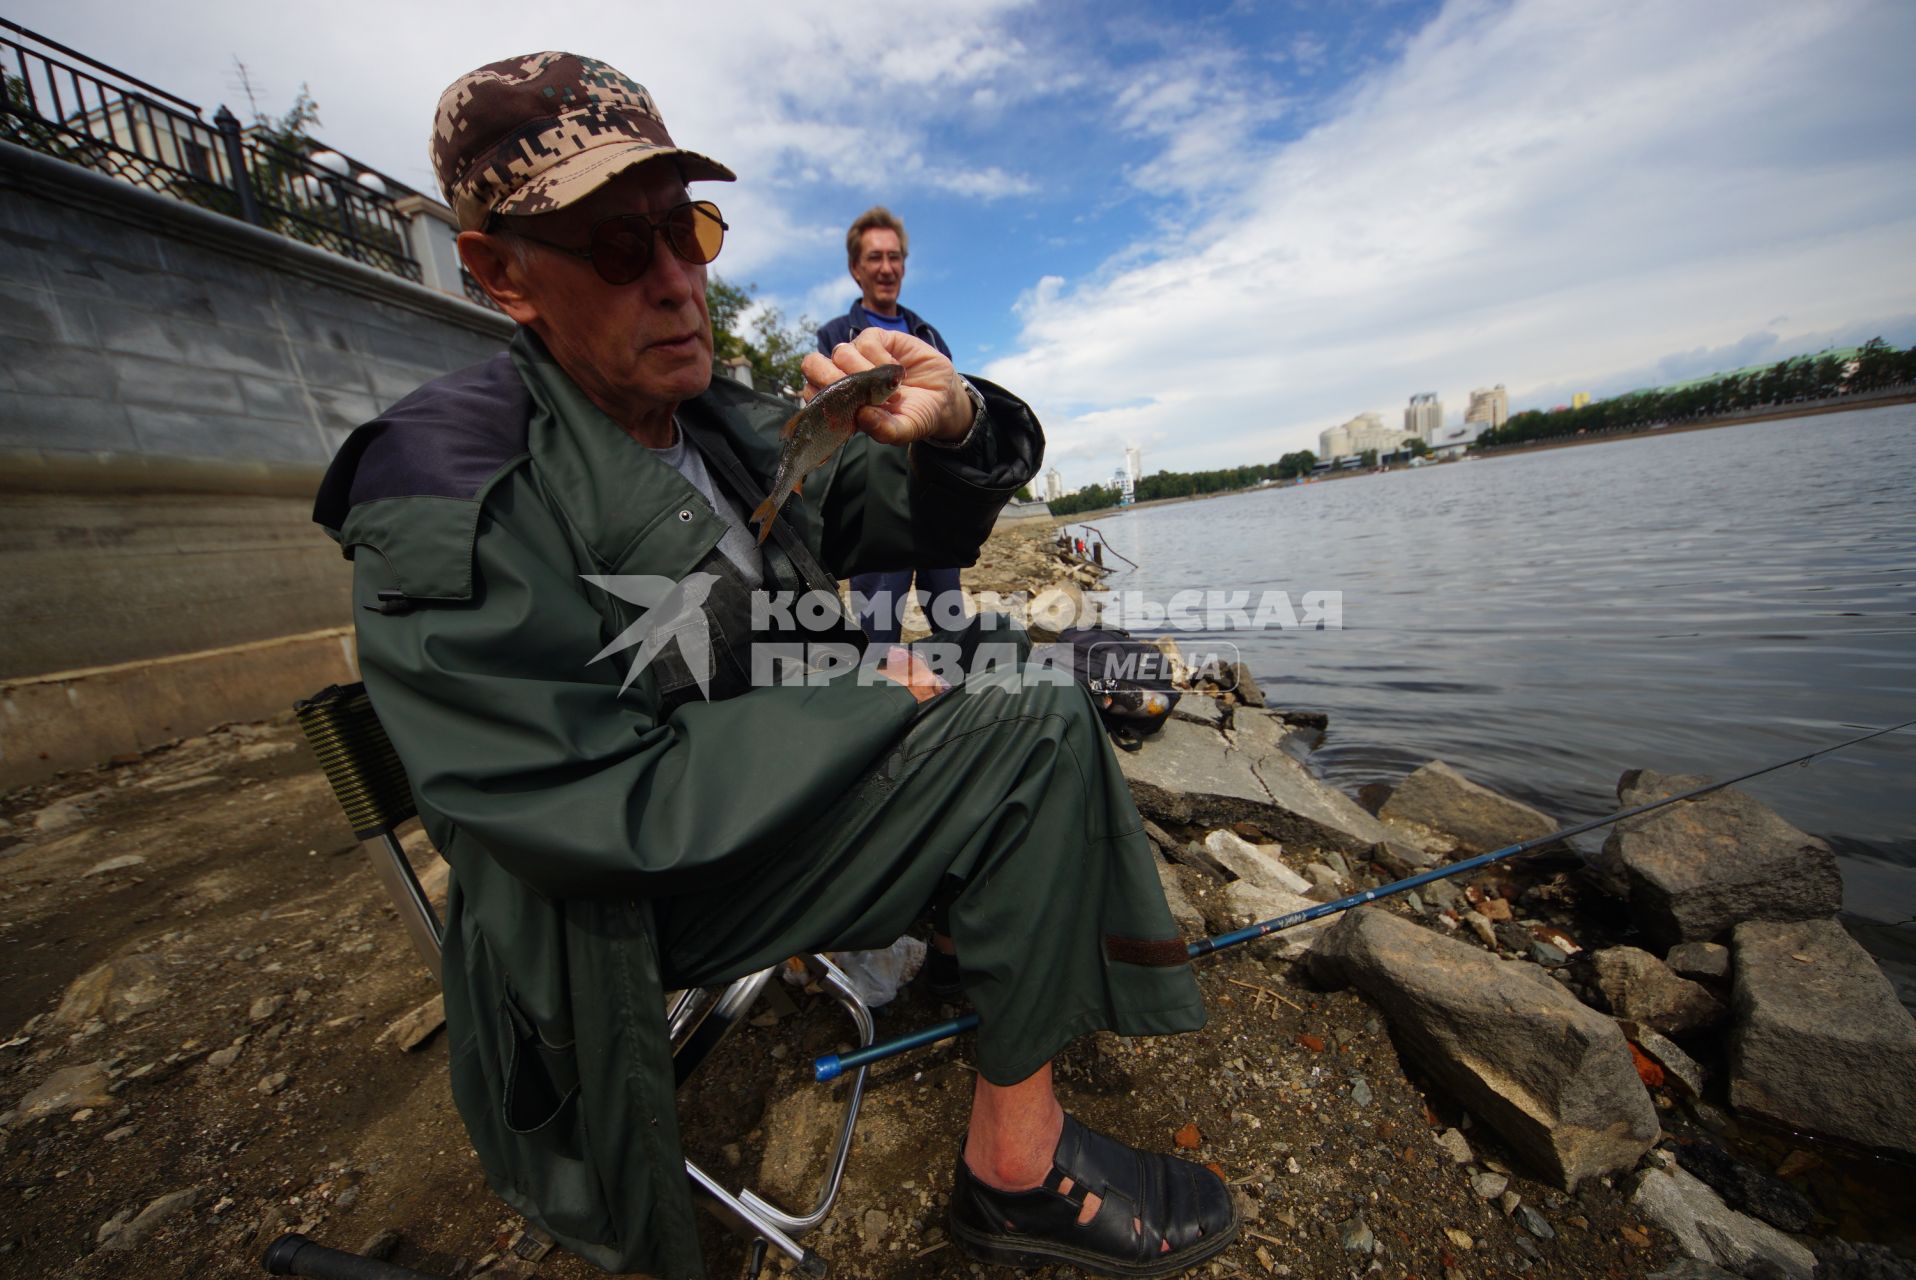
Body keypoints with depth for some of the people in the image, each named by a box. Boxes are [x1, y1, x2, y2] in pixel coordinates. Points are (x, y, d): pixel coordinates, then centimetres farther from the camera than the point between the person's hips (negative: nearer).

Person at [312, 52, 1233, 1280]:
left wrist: (954, 424, -16)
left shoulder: (740, 424, 6)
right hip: (622, 910, -7)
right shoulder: (448, 479, -16)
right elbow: (596, 805, -25)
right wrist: (880, 706, -21)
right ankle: (1018, 1169, -2)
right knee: (1036, 729, -20)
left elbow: (918, 527, 6)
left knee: (1032, 692, 8)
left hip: (779, 796, 8)